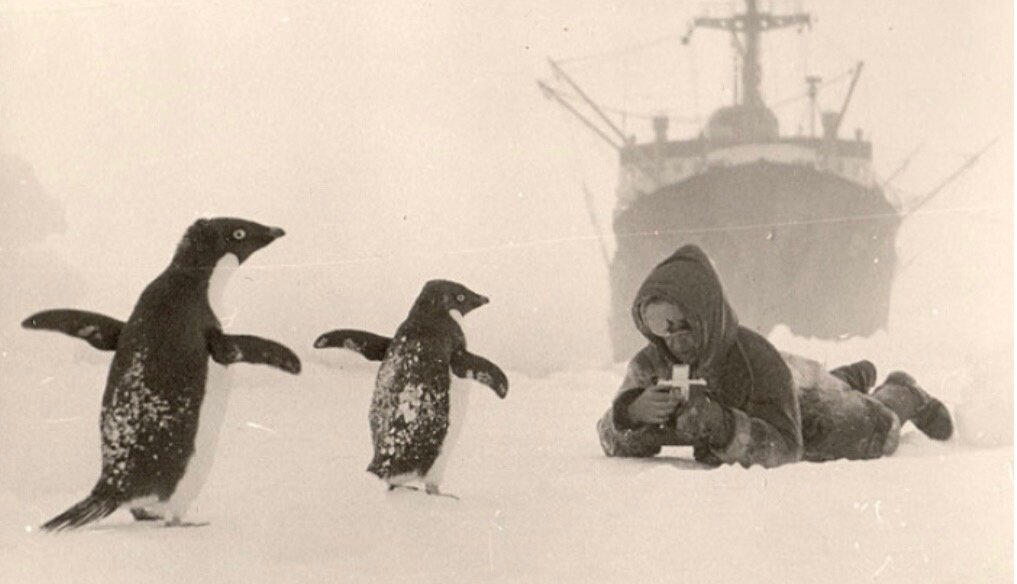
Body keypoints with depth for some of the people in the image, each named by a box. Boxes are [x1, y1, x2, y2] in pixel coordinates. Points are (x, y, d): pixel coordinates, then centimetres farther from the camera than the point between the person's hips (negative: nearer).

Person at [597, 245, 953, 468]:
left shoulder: (756, 358, -47)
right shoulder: (650, 365, -34)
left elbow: (786, 449, -48)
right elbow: (616, 446, -28)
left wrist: (722, 425, -63)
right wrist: (633, 413, -51)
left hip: (804, 399, -5)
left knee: (876, 437, 23)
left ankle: (902, 396, 54)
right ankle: (852, 380, 65)